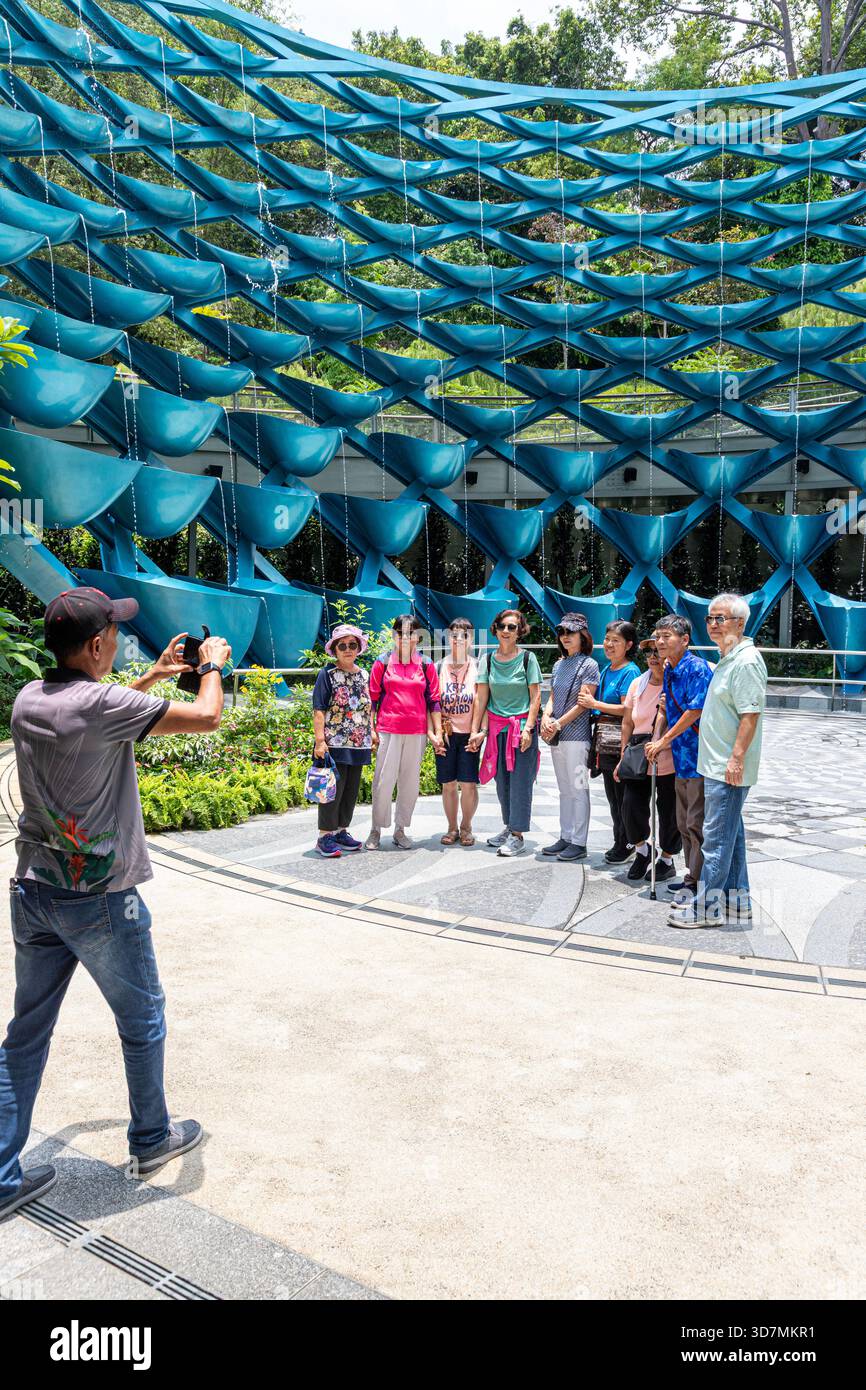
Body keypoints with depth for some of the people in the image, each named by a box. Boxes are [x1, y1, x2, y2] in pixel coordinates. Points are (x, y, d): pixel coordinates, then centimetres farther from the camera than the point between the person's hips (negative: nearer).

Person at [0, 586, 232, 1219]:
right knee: (142, 1021, 15)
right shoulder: (103, 704, -22)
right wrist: (212, 665, 2)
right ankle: (151, 1140, 33)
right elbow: (207, 717, -17)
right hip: (100, 901, -7)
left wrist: (154, 675, 26)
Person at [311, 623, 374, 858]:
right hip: (334, 744, -6)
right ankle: (325, 836, 4)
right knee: (333, 788, -5)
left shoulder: (364, 674, 12)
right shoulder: (327, 674, -5)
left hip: (358, 744, 6)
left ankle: (341, 831, 24)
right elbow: (319, 710, -9)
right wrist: (320, 741, -16)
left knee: (352, 790, 12)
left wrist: (372, 732, 12)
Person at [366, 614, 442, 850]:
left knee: (410, 783, 7)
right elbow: (372, 698, 6)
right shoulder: (383, 663, 4)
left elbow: (434, 700, 8)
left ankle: (400, 830, 20)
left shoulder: (426, 665, 8)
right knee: (383, 780, -2)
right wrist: (370, 729, 1)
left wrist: (437, 732, 4)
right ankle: (376, 830, 12)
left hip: (417, 732, 2)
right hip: (388, 730, -2)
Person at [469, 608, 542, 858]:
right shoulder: (488, 660, 6)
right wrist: (475, 730, 0)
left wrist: (528, 728, -12)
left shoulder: (528, 658, -3)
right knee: (502, 781, 10)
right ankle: (508, 827, 25)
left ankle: (518, 835, 3)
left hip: (522, 726, -4)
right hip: (496, 727, 4)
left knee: (520, 780, -3)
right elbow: (481, 697, 4)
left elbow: (535, 696, -4)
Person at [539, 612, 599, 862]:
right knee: (564, 790, 13)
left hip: (576, 736, -7)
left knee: (578, 790, -2)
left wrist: (559, 723, -16)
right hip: (556, 737, 7)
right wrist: (546, 717, -5)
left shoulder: (589, 665, -6)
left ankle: (579, 843, 5)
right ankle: (565, 838, 21)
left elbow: (583, 703, -12)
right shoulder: (559, 665, 14)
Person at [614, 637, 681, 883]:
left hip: (669, 763, -4)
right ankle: (641, 850, 23)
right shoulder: (637, 684, 8)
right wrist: (624, 756, 11)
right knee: (631, 805, -4)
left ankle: (666, 859, 27)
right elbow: (627, 723, 13)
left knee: (669, 812, 7)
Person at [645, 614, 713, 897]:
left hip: (699, 757, -9)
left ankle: (698, 882, 7)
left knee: (697, 823, -2)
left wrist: (664, 741, -14)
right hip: (681, 758, 9)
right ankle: (692, 877, 27)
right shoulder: (668, 671, 12)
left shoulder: (697, 667, -15)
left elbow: (695, 710, -20)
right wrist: (658, 741, 7)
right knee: (684, 823, 16)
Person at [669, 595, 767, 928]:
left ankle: (708, 907, 2)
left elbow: (751, 714, -22)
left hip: (728, 768, -10)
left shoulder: (746, 661, -16)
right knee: (731, 834, 16)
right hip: (717, 764, 10)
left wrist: (736, 758, -24)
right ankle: (737, 902, 25)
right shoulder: (728, 659, 16)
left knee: (717, 837, -5)